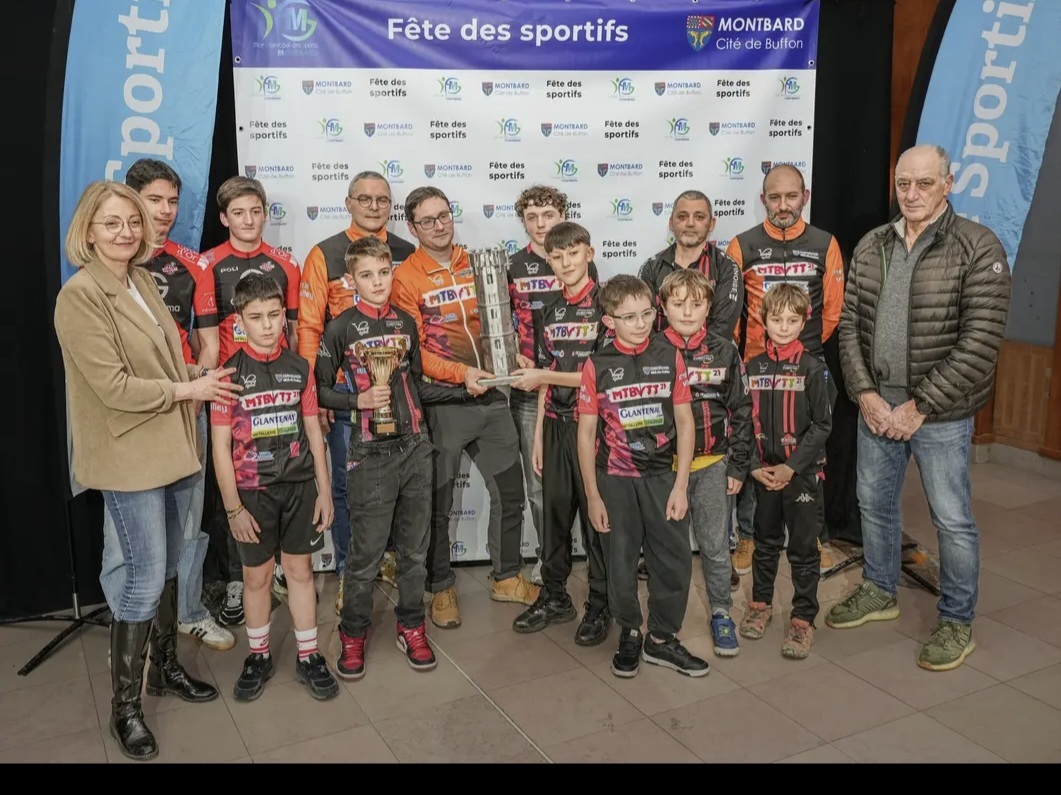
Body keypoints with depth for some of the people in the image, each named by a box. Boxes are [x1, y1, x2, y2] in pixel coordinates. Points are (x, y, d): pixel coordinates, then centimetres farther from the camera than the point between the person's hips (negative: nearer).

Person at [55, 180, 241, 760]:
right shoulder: (79, 295, -15)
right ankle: (124, 706, 14)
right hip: (128, 456, -7)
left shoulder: (142, 282, 9)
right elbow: (113, 386, -20)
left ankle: (167, 667, 35)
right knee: (144, 578, -2)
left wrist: (203, 377, 1)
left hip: (171, 447, 8)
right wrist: (188, 391, -13)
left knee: (167, 566, 18)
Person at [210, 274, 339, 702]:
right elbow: (221, 446, -7)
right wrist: (233, 507, -8)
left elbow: (313, 430, 6)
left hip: (300, 486, 2)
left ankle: (309, 657, 22)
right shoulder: (230, 373, -7)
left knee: (300, 570, 11)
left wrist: (324, 489, 3)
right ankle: (259, 656, 28)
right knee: (256, 575, 11)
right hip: (253, 490, -2)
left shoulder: (299, 368, 1)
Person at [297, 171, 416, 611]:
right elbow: (308, 327, -3)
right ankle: (349, 573, 19)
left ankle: (390, 555, 31)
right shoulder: (324, 255, 0)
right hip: (345, 391, -2)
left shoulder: (406, 254, 8)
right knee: (347, 483, 5)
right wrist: (314, 391, -8)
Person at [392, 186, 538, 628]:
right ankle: (442, 588, 25)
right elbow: (413, 349, -11)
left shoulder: (475, 265, 9)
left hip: (490, 395, 5)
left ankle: (508, 578, 30)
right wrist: (461, 373, -22)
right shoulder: (405, 278, -6)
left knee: (510, 490, 13)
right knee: (438, 502, 7)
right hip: (442, 401, -5)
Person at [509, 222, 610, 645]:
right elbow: (545, 377, 13)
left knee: (595, 512, 3)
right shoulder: (550, 310, 11)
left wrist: (544, 376, -11)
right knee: (554, 510, 12)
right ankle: (554, 597, 27)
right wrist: (538, 435, 11)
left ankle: (600, 605, 17)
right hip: (556, 424, 6)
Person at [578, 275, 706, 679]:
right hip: (615, 480, -1)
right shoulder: (597, 365, -5)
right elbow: (586, 432, -3)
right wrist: (593, 496, -4)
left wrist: (680, 485, -3)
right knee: (620, 563, 9)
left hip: (662, 476, 1)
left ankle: (662, 639, 24)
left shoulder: (670, 357, -1)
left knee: (675, 561, 4)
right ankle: (629, 635, 30)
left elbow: (685, 421, 2)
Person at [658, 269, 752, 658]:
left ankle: (721, 614, 23)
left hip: (713, 465, 0)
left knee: (715, 547, 5)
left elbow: (741, 411, 4)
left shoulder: (725, 352, 1)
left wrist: (737, 466, 2)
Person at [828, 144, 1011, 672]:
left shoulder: (977, 248, -11)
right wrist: (865, 394, -7)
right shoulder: (871, 247, 4)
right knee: (874, 503, 18)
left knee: (952, 519, 6)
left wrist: (919, 406, -17)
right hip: (877, 405, 5)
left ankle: (957, 621, 25)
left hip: (939, 412, -5)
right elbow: (849, 324, 5)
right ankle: (880, 591, 40)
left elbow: (980, 343, -16)